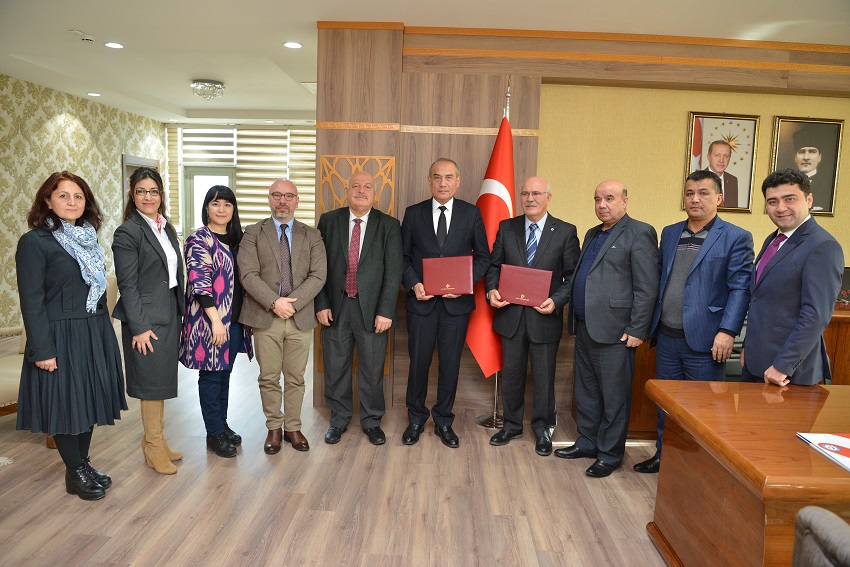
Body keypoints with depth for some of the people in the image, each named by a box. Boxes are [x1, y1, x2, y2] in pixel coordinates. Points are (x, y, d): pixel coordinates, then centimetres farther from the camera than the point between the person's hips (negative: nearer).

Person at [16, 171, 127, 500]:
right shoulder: (34, 242, -9)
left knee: (89, 400, 13)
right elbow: (31, 300, -13)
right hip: (61, 337, -6)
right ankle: (75, 473, 20)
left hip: (95, 334, 6)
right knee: (64, 404, 5)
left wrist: (103, 331, 11)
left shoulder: (87, 239, 10)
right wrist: (42, 349, -16)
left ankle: (83, 464, 28)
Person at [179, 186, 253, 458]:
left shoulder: (236, 239, 11)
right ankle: (214, 434, 17)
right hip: (209, 320, -7)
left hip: (234, 320, 7)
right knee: (211, 376, 4)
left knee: (224, 373, 16)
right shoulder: (199, 240, -10)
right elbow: (198, 282, -17)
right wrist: (216, 319, -21)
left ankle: (222, 426, 29)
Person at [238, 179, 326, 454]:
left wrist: (293, 303, -13)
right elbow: (248, 274, -6)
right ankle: (274, 428, 24)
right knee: (269, 378, 7)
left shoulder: (312, 235, 8)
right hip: (265, 317, -1)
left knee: (295, 378, 10)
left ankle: (293, 428, 24)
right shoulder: (253, 233, 5)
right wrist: (274, 302, -17)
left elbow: (318, 275, -2)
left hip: (300, 317, 1)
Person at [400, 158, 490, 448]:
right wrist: (413, 284, -10)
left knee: (450, 363, 8)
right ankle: (416, 419, 26)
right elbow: (403, 256, 6)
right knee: (418, 362, 7)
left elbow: (483, 256, 5)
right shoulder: (413, 213, 4)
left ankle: (444, 421, 26)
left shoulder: (471, 213, 3)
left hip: (457, 302, 0)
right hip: (421, 300, 0)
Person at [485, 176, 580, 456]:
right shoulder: (506, 228, 5)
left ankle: (542, 429, 29)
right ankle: (512, 425, 32)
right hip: (511, 315, 2)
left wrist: (556, 300, -18)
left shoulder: (565, 231, -3)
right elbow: (494, 265, 8)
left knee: (544, 376, 11)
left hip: (545, 316, -2)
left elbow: (573, 275, -3)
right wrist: (492, 290, -11)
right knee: (511, 373, 14)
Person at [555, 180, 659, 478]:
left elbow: (647, 288, -13)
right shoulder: (592, 234, 18)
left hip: (613, 330, -8)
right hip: (585, 327, 8)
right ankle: (587, 442, 32)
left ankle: (610, 454, 18)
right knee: (586, 391, 17)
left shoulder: (639, 233, -8)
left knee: (614, 397, 4)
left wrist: (636, 330, -16)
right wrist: (575, 320, 15)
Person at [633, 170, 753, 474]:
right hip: (667, 336, 5)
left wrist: (727, 331, -19)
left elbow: (740, 288, -10)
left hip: (704, 339, -5)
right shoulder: (669, 233, 11)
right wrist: (650, 323, 10)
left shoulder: (735, 238, -5)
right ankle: (664, 455, 32)